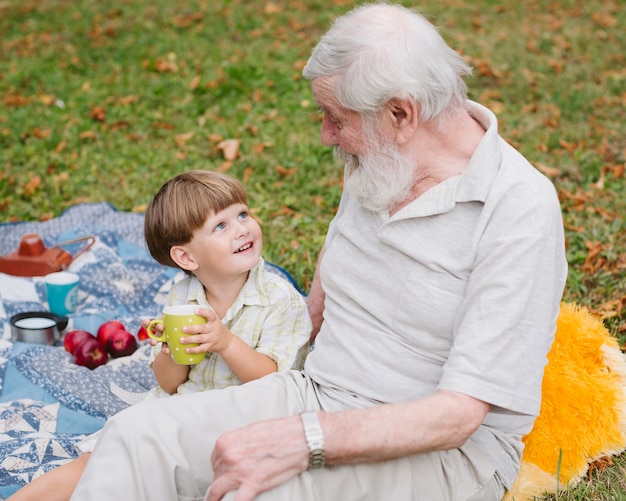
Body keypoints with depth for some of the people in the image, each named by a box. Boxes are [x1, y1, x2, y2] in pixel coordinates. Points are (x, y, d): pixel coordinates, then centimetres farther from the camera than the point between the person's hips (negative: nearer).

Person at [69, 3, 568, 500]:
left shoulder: (522, 211, -19)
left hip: (447, 450, -6)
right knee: (139, 433, -17)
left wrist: (305, 441, -31)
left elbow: (458, 415, -23)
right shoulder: (378, 161, 4)